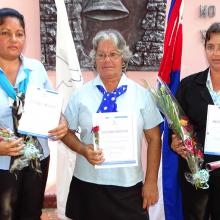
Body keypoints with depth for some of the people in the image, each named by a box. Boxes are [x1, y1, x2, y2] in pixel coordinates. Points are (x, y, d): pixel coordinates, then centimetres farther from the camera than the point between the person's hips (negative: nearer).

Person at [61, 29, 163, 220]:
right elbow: (67, 132, 7)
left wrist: (151, 181, -2)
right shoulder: (81, 94, 1)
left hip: (129, 185, 0)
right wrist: (83, 150, -12)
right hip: (88, 183, 1)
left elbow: (154, 139, 1)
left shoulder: (141, 95, -1)